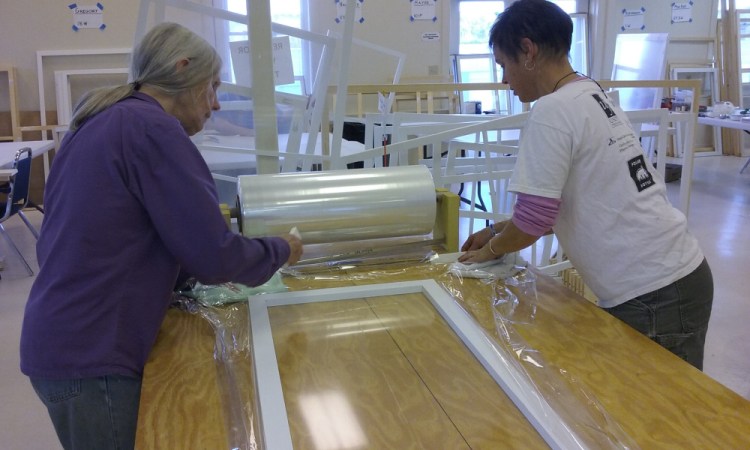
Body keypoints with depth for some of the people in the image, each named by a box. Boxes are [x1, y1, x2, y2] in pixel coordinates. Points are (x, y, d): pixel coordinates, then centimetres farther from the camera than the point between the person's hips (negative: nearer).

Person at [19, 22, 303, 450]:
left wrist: (207, 222, 17)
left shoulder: (100, 121, 10)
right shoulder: (151, 128, -18)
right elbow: (214, 257, -19)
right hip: (90, 358, -9)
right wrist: (280, 250, -1)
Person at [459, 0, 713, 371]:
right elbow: (553, 205, 19)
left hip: (652, 297, -9)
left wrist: (491, 249, 4)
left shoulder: (552, 111, -16)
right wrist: (497, 231, 18)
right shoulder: (592, 95, 11)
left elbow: (533, 219, -15)